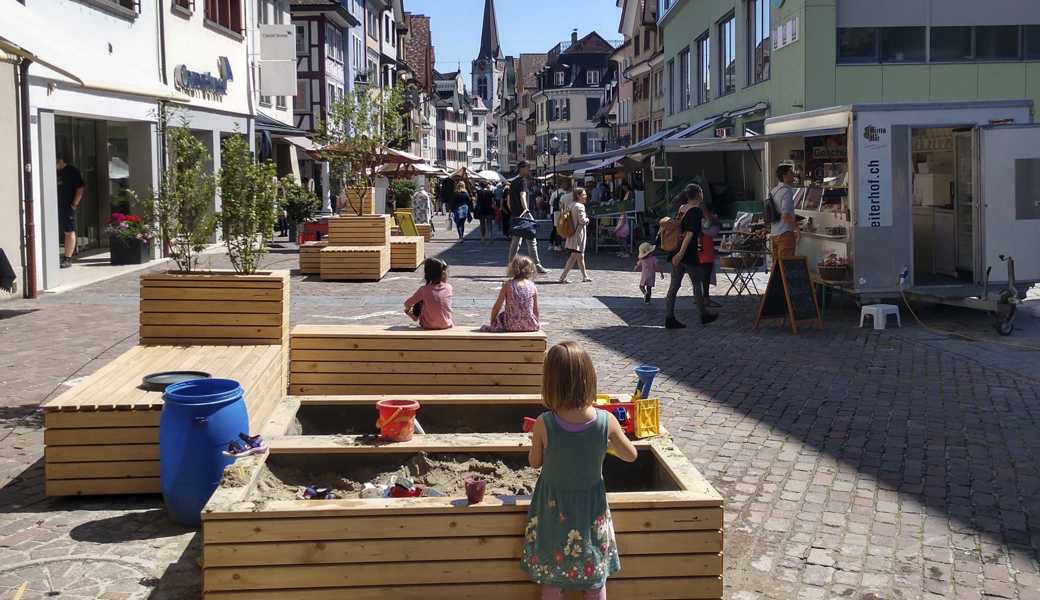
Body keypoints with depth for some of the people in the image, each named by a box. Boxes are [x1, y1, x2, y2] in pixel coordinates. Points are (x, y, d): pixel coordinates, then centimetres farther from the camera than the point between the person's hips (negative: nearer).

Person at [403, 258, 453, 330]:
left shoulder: (424, 290, -16)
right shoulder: (448, 287, -11)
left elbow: (407, 304, -4)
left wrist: (407, 309, 17)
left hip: (429, 326, -2)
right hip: (446, 325, 2)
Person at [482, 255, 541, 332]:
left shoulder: (507, 285, -1)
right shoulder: (532, 286, 2)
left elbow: (497, 307, 2)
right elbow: (536, 310, 7)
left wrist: (492, 323, 16)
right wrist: (536, 323, 24)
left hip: (511, 326, -1)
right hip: (530, 326, 1)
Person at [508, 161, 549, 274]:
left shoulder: (513, 182, 19)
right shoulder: (522, 181, -9)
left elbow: (508, 201, 24)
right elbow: (522, 196, -25)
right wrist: (526, 209, -35)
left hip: (514, 215, 9)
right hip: (523, 214, -9)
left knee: (515, 241, 9)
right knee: (531, 240, -3)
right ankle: (537, 266, -1)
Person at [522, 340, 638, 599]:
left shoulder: (544, 424, -23)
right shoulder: (606, 422, -20)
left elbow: (534, 462, -6)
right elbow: (631, 455, -4)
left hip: (553, 509, -1)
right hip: (591, 508, 1)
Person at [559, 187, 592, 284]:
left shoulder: (572, 205, 12)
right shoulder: (580, 206, -15)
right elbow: (582, 220, -21)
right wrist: (587, 219, -1)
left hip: (572, 232, 10)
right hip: (578, 233, -10)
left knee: (580, 256, 16)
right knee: (574, 257, -8)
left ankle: (585, 276, 24)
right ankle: (563, 277, -10)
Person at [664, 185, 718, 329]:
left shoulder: (681, 208, 10)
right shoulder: (697, 211, -13)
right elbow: (690, 233, -21)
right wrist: (681, 252, -26)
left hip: (676, 252, 7)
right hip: (689, 254, -7)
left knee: (674, 285, 5)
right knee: (697, 284, 9)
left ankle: (670, 318, 3)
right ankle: (704, 315, 23)